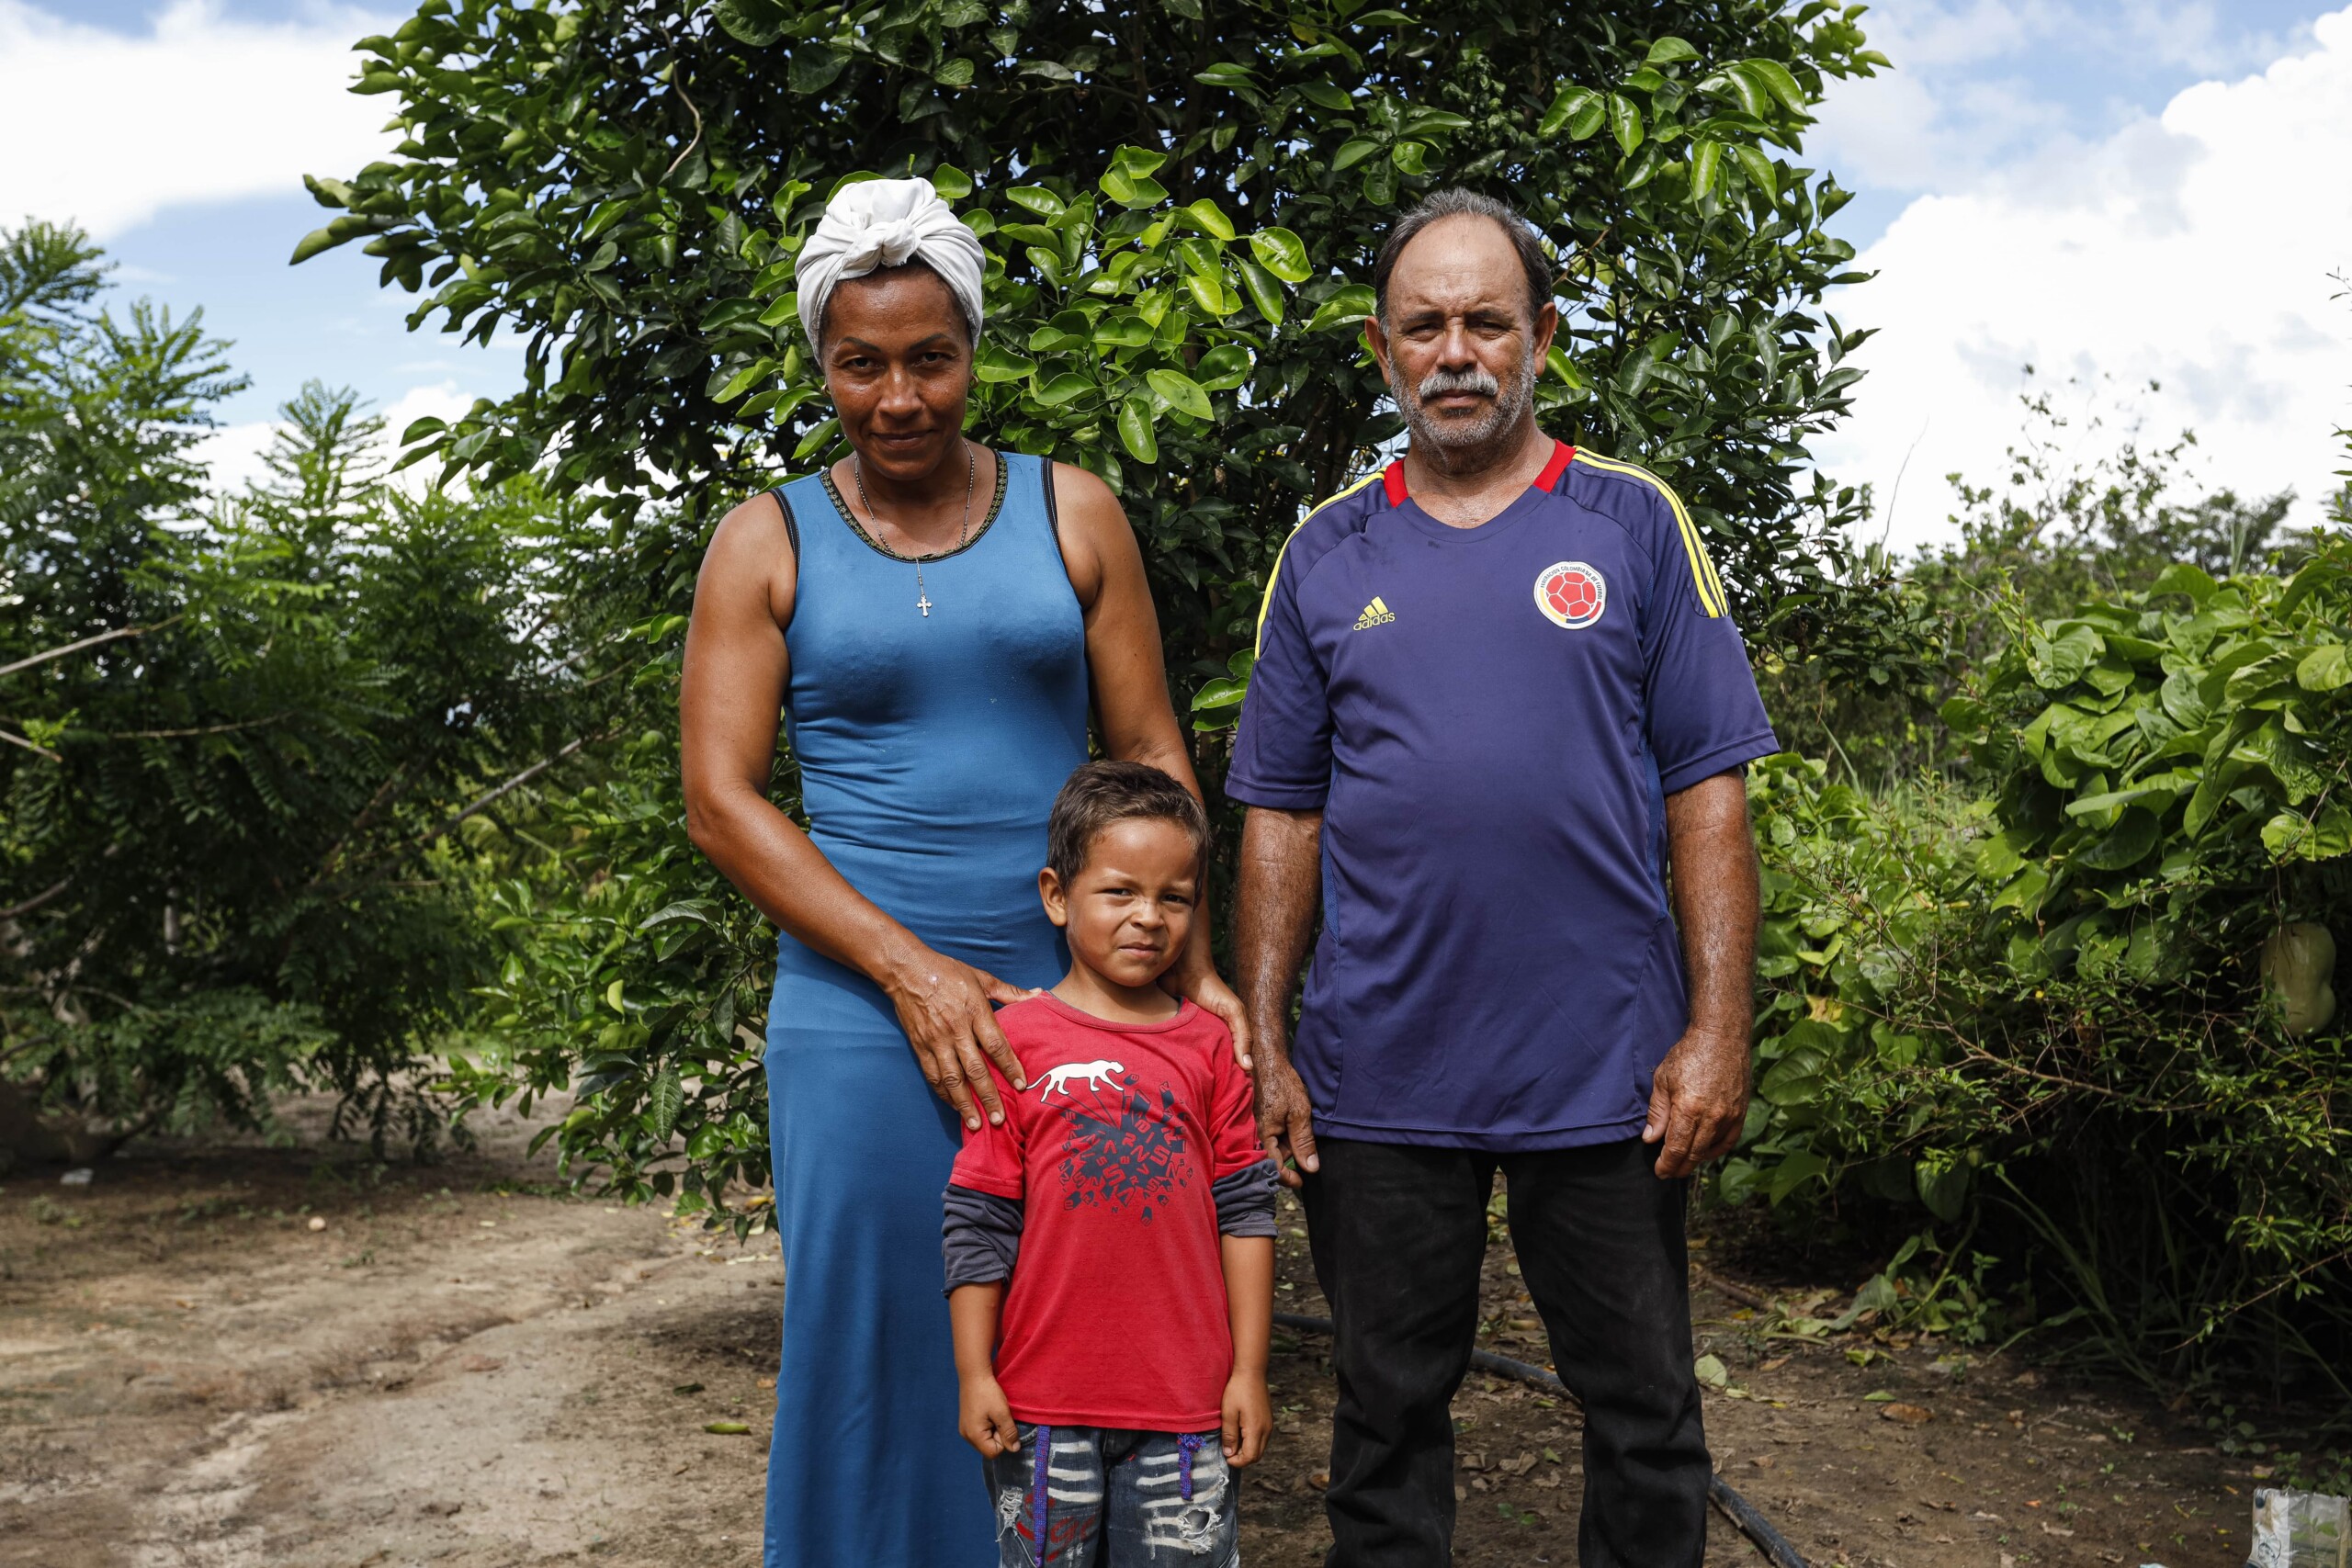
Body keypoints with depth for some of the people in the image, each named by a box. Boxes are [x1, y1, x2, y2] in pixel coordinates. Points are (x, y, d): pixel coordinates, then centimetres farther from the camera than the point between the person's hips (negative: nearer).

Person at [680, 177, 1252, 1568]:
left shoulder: (1072, 515, 7)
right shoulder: (768, 543, 4)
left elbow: (1152, 751, 8)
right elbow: (721, 797, -2)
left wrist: (1193, 968, -4)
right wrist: (909, 967, -11)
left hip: (1072, 998, 1)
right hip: (862, 1007, -1)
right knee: (872, 1342, 5)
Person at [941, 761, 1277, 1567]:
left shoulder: (1210, 1046, 2)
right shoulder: (1016, 1040, -5)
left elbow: (1244, 1209, 5)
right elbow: (978, 1219, -2)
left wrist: (1248, 1369, 3)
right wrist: (975, 1373, -3)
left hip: (1185, 1401, 2)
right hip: (1043, 1400, -1)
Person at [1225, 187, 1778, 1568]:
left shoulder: (1635, 523, 3)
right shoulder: (1328, 554, 7)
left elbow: (1707, 795, 0)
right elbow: (1282, 816, 8)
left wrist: (1719, 1033, -8)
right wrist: (1264, 1044, 2)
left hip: (1609, 1073, -1)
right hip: (1378, 1078, 2)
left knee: (1647, 1415, 10)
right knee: (1389, 1412, 13)